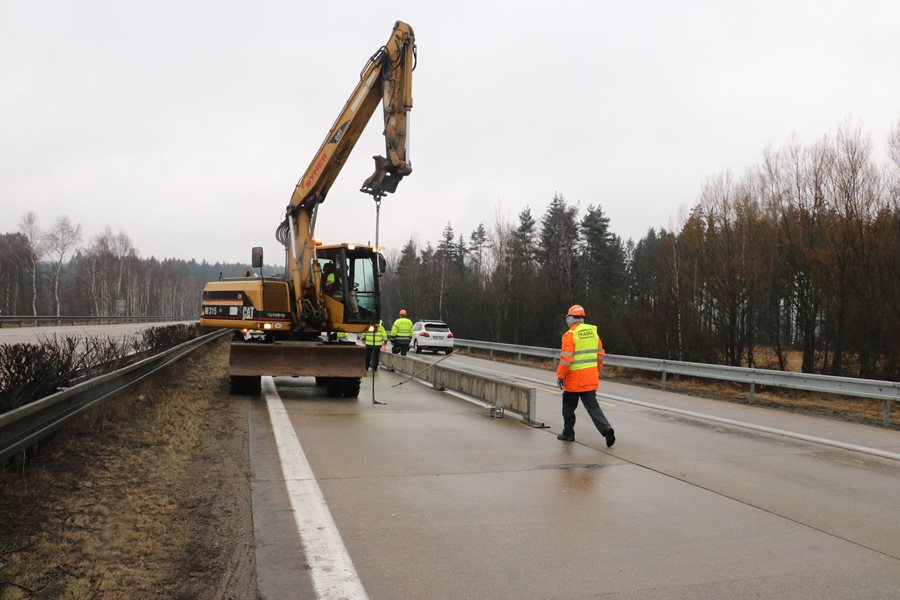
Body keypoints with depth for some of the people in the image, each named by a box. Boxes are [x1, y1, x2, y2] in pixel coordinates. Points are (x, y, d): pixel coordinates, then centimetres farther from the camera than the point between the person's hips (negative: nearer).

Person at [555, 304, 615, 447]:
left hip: (574, 378, -5)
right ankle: (606, 428, -11)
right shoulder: (593, 332, 7)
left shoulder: (570, 335, -14)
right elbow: (600, 355, 12)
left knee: (569, 406, 12)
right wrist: (597, 371, 23)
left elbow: (566, 358, -18)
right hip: (591, 377, 5)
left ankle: (568, 433, 21)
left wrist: (560, 376, -9)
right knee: (592, 405, 7)